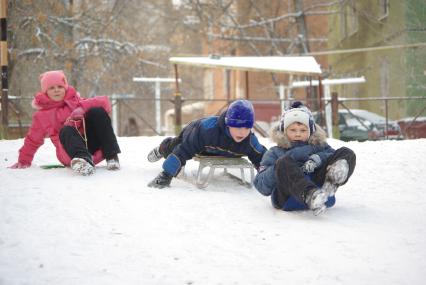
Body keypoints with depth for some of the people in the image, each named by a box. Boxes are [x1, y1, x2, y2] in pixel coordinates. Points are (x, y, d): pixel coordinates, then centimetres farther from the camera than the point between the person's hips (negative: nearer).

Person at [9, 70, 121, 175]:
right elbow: (32, 140, 27)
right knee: (67, 130, -33)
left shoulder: (76, 102, 17)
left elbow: (104, 102, 2)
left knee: (97, 111, -20)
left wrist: (83, 108, -13)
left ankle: (111, 156, -30)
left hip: (93, 145, 2)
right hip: (71, 155, -1)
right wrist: (24, 161, 23)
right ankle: (83, 159, -64)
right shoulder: (42, 116, 18)